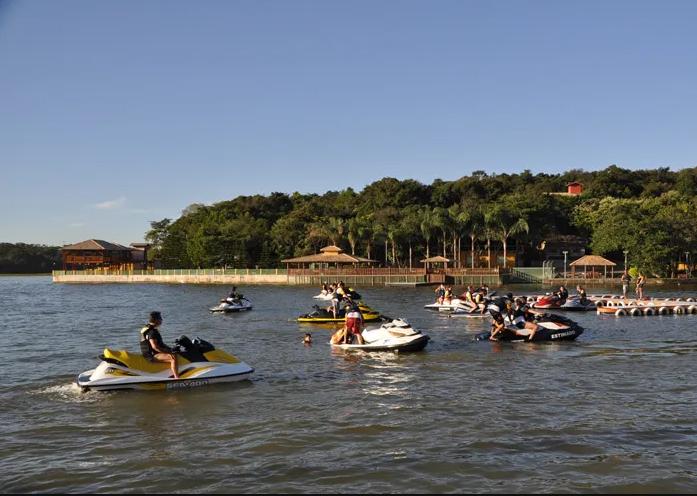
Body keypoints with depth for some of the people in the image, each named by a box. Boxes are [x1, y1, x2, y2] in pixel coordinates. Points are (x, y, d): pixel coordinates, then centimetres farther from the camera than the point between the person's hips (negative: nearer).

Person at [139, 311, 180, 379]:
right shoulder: (152, 331, -17)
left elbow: (160, 343, 24)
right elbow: (155, 347, -25)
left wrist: (170, 349, 16)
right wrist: (168, 352, -23)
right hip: (152, 355, -11)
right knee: (173, 358, -27)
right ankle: (177, 379, -36)